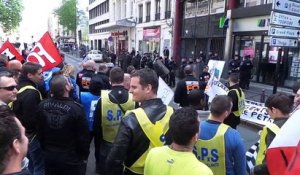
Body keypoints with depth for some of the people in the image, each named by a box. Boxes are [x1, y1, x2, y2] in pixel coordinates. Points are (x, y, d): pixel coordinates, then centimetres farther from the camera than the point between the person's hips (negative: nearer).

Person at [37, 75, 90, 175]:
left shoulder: (42, 106, -8)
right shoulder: (76, 108, -25)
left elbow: (40, 132, 4)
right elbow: (83, 137, -17)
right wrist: (84, 156, -1)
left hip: (49, 156, 5)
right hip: (71, 159, -4)